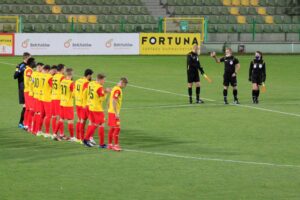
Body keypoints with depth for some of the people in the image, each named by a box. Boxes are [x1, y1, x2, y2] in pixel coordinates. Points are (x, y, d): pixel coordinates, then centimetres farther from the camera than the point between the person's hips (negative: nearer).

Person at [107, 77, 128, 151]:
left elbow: (110, 101, 20)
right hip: (114, 112, -10)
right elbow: (114, 101, -22)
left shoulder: (115, 88, 15)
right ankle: (116, 145, -9)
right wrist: (116, 113, -23)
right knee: (117, 128, -8)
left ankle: (110, 144, 18)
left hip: (111, 112, 10)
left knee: (112, 128, 13)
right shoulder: (118, 90, -16)